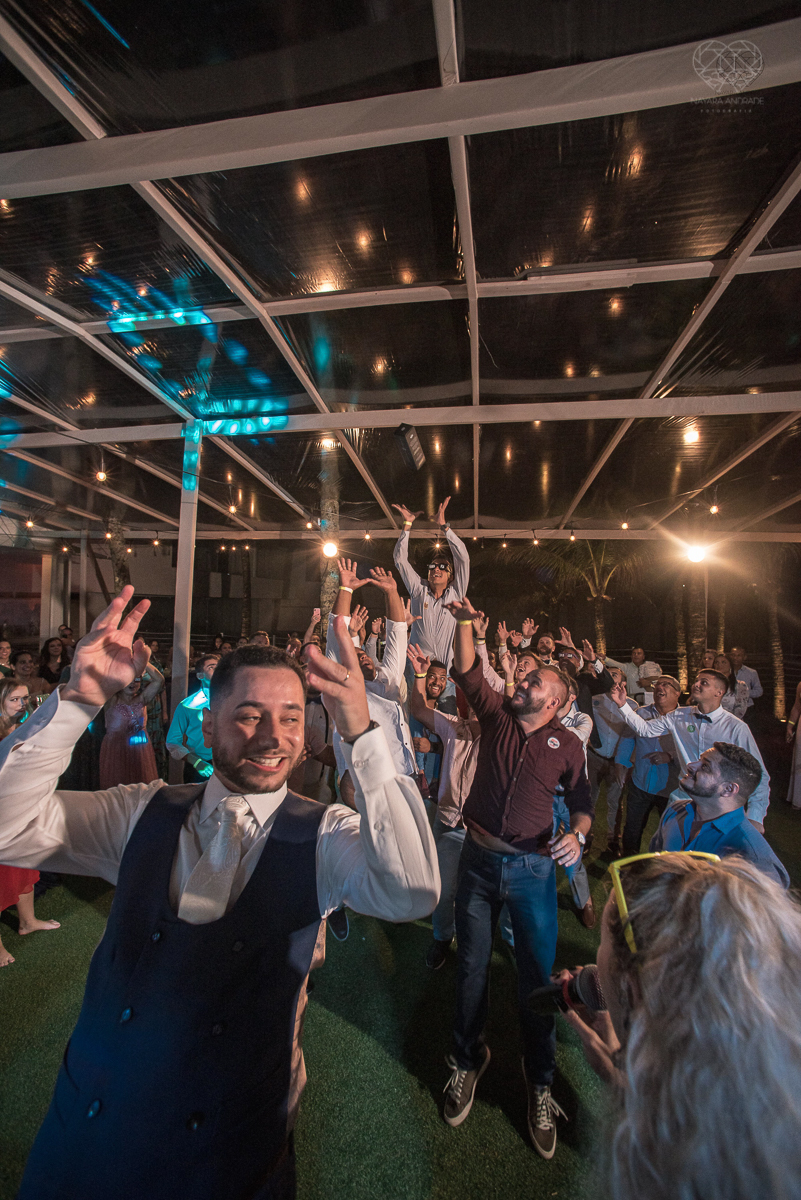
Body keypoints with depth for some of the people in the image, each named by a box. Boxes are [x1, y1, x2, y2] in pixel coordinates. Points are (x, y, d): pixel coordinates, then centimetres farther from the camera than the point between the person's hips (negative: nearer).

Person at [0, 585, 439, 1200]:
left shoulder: (326, 835, -15)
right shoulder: (142, 814, -6)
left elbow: (414, 893, -31)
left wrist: (362, 733, -41)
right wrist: (78, 699, -30)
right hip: (90, 1120, 2)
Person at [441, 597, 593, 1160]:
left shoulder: (568, 742, -2)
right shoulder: (497, 714, -1)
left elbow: (582, 798, 5)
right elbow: (467, 671, -8)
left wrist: (577, 833, -14)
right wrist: (465, 622, -17)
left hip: (533, 867, -1)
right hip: (479, 860, 2)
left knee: (537, 974, 10)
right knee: (472, 966, 16)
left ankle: (539, 1082, 37)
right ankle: (468, 1060, 42)